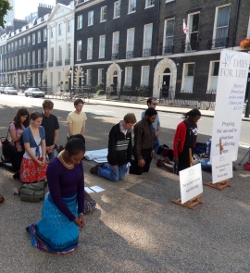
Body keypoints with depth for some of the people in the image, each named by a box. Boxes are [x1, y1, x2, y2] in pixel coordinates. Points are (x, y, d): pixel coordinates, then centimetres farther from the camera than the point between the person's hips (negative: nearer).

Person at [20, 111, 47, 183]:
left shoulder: (42, 129, -1)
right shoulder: (26, 131, -17)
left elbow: (43, 144, 2)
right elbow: (27, 149, -17)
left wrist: (44, 158, -8)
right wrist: (37, 161, -15)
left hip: (40, 158, 5)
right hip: (30, 159, -5)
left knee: (41, 179, 8)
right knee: (30, 181, 5)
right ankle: (18, 173, 30)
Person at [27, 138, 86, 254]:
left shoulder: (77, 163, -10)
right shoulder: (54, 167, -30)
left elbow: (80, 188, -3)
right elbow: (56, 198, -24)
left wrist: (80, 213, -8)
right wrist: (73, 218, -19)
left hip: (73, 204, 6)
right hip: (57, 207, -6)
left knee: (71, 239, 21)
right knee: (60, 243, 9)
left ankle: (46, 225, 42)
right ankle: (35, 228, 33)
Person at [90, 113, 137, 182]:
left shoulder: (129, 131, -1)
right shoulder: (115, 130, -23)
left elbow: (129, 146, 8)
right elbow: (111, 147, -20)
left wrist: (129, 159, 6)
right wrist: (114, 162, -17)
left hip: (123, 159, 7)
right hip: (114, 159, -7)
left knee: (121, 177, 13)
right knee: (115, 178, 2)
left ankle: (104, 167, 31)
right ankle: (98, 169, 22)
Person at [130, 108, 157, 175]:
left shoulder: (150, 124, 0)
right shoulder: (139, 126, -24)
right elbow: (137, 143, -22)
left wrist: (152, 150, 7)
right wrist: (140, 158, -20)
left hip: (148, 151, 8)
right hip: (141, 151, -8)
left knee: (146, 169, 21)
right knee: (138, 171, 5)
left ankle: (131, 163, 36)